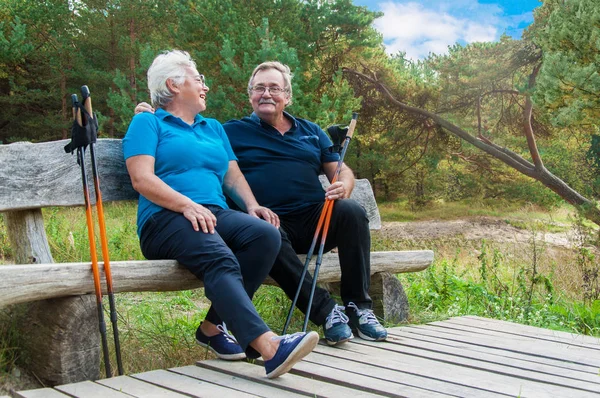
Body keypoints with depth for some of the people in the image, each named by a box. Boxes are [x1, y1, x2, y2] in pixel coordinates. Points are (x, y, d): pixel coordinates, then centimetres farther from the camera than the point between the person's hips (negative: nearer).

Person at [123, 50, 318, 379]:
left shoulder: (213, 128, 32)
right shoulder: (147, 123, 12)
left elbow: (232, 175, 24)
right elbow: (142, 179, -4)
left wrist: (252, 205, 2)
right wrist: (186, 205, -18)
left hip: (216, 215, 6)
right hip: (166, 219, -5)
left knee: (265, 233, -26)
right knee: (219, 259, -35)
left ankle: (214, 326, -20)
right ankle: (268, 346, -51)